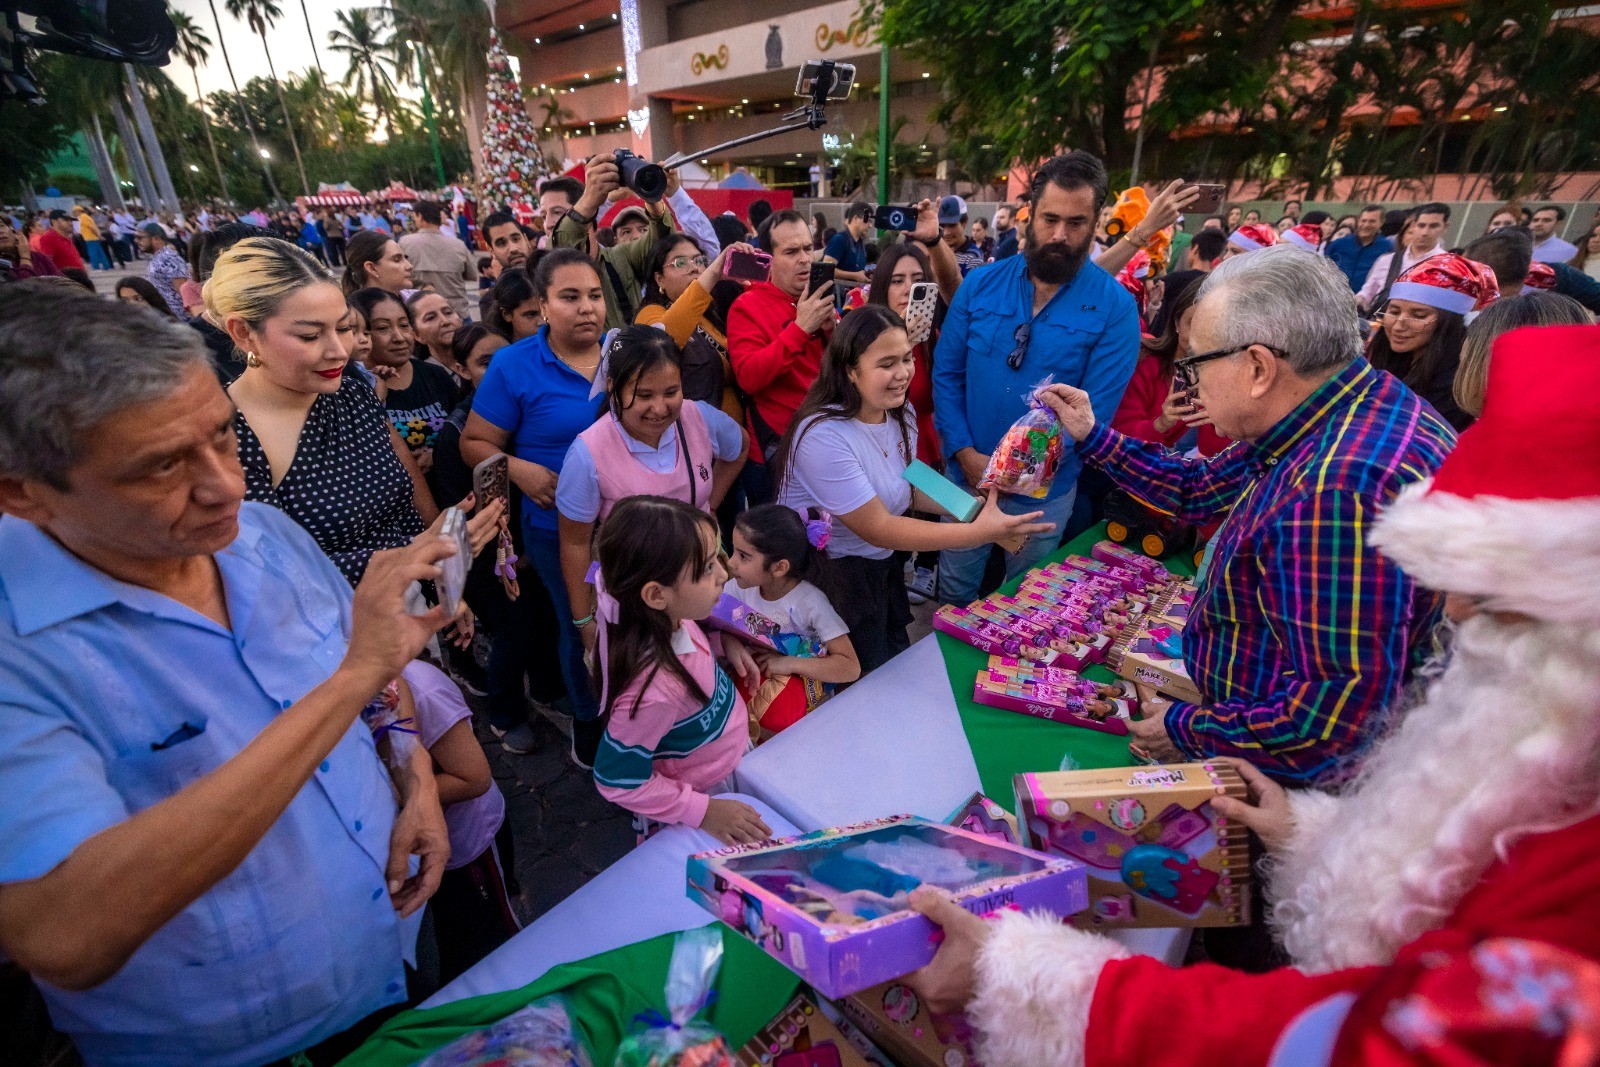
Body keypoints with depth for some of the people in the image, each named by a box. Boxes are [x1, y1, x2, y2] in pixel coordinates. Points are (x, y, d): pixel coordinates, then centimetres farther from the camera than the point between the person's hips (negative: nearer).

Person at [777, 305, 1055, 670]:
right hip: (831, 573, -7)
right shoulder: (824, 436, -30)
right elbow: (877, 528, -28)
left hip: (883, 561, 7)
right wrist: (979, 532, -31)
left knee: (900, 659, 20)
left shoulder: (900, 413, -4)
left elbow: (909, 489, 6)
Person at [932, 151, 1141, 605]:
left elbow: (1095, 409, -13)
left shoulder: (1114, 306, -11)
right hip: (966, 474, 2)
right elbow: (946, 373, -2)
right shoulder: (980, 284, -3)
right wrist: (965, 453, -13)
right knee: (954, 592, 19)